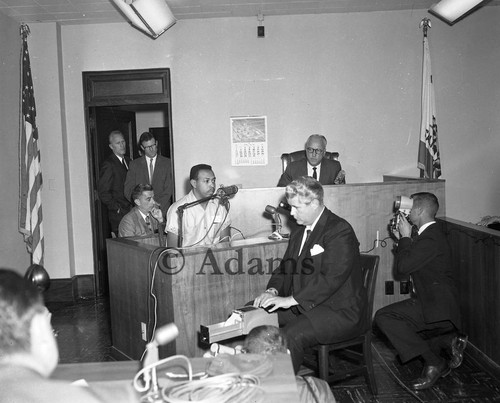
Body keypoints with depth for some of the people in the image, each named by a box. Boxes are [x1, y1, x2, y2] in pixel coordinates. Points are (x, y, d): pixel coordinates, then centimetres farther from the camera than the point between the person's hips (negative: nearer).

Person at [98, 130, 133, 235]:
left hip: (132, 213, 6)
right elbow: (103, 193, -11)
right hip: (118, 215, -6)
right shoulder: (108, 165, -8)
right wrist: (118, 209, -12)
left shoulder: (128, 161, 15)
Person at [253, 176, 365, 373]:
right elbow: (285, 268, 17)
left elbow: (331, 278, -25)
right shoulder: (299, 232, 13)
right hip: (301, 306, 9)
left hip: (339, 312, -8)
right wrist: (273, 291, -5)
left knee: (292, 336, -30)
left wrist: (290, 299, -27)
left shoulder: (340, 231, -16)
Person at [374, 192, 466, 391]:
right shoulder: (429, 234, 13)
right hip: (433, 302, 11)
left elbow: (402, 268, -23)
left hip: (435, 306, -11)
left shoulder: (430, 239, -21)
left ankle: (435, 362, -14)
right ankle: (448, 340, 8)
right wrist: (401, 239, 12)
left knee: (383, 316, -22)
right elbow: (405, 267, 17)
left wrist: (405, 238, -13)